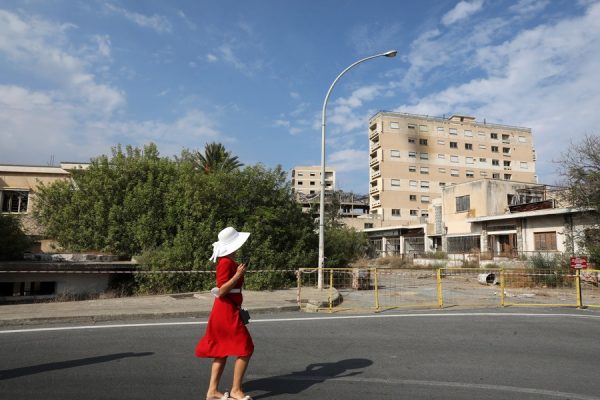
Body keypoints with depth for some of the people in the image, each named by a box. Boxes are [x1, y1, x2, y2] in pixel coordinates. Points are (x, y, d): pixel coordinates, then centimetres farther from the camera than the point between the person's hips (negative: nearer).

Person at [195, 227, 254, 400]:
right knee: (245, 349, -2)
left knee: (222, 351, 14)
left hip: (228, 311, 10)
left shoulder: (229, 262, 11)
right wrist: (238, 275, -24)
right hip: (227, 311, -10)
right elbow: (221, 291, -22)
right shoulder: (226, 262, -18)